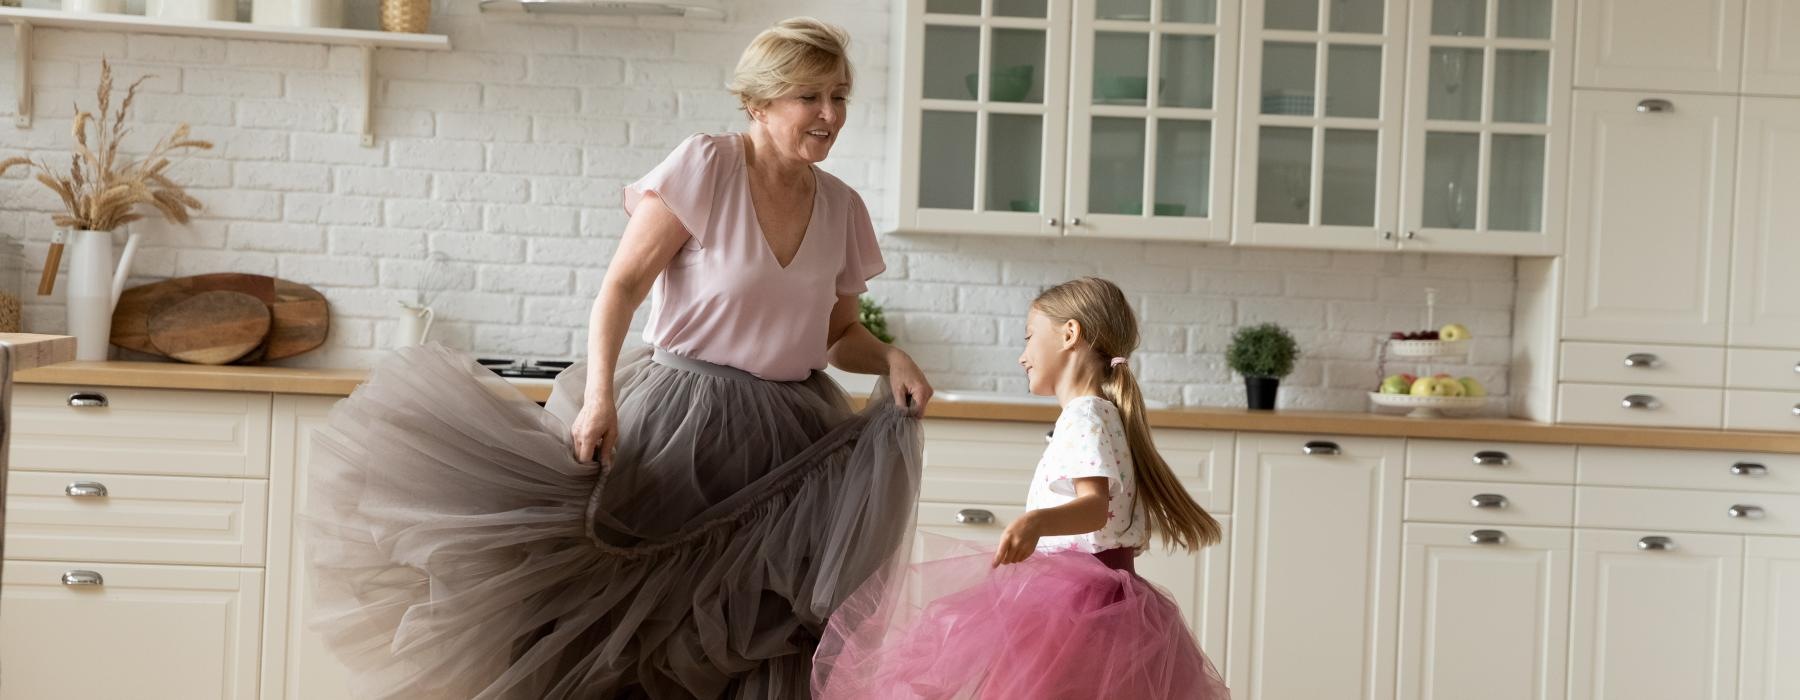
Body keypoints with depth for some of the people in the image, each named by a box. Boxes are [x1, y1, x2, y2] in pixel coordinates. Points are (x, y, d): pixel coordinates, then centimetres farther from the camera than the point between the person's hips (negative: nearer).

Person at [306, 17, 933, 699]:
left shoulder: (842, 208, 6)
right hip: (678, 430, -5)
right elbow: (622, 285, -11)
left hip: (786, 449, 5)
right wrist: (600, 394, -23)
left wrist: (891, 358, -4)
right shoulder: (704, 167, -9)